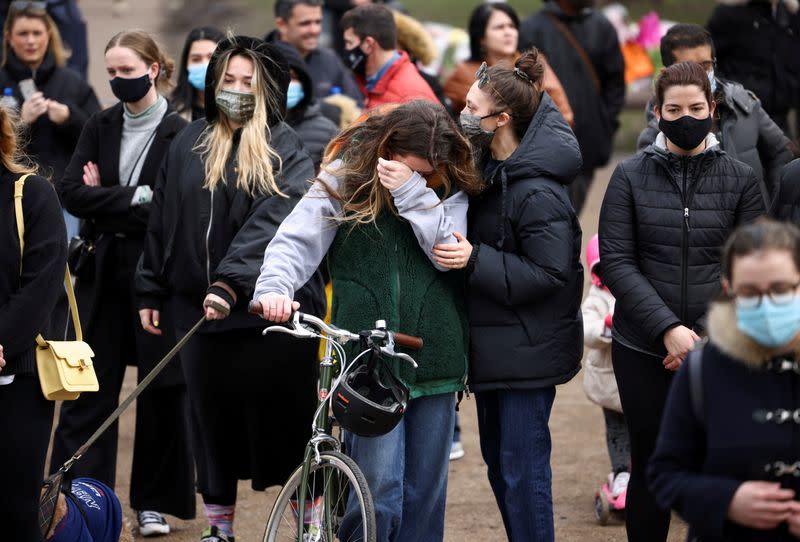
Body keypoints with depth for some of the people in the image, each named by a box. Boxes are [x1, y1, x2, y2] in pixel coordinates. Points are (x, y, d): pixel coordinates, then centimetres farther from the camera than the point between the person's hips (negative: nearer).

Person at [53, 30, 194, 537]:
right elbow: (71, 193, -3)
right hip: (104, 274, 4)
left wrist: (106, 200, -11)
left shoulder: (179, 134, -7)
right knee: (89, 387, 1)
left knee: (162, 390, 5)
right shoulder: (100, 128, 7)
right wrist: (134, 200, -14)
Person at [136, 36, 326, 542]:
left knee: (285, 421, 0)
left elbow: (273, 222, -19)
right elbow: (163, 221, 15)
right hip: (200, 307, 4)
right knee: (213, 422, 10)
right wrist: (152, 291, 12)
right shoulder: (190, 144, 10)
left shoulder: (286, 150, -5)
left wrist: (232, 281, -31)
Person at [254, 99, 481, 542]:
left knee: (426, 489, 9)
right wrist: (274, 286, -28)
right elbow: (298, 238, -9)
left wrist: (413, 192, -16)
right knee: (380, 486, -10)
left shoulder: (449, 189, 5)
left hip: (433, 354, 3)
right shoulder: (348, 175, -1)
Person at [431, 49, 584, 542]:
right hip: (494, 342, 10)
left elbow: (550, 274, -24)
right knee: (498, 461, 18)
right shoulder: (487, 164, 4)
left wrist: (475, 259, -28)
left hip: (528, 348, -10)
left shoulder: (538, 194, -23)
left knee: (521, 468, -6)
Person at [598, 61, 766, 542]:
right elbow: (616, 262, -5)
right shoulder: (631, 177, 2)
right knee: (650, 467, 7)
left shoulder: (741, 179, 4)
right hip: (643, 349, 0)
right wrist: (667, 329, -16)